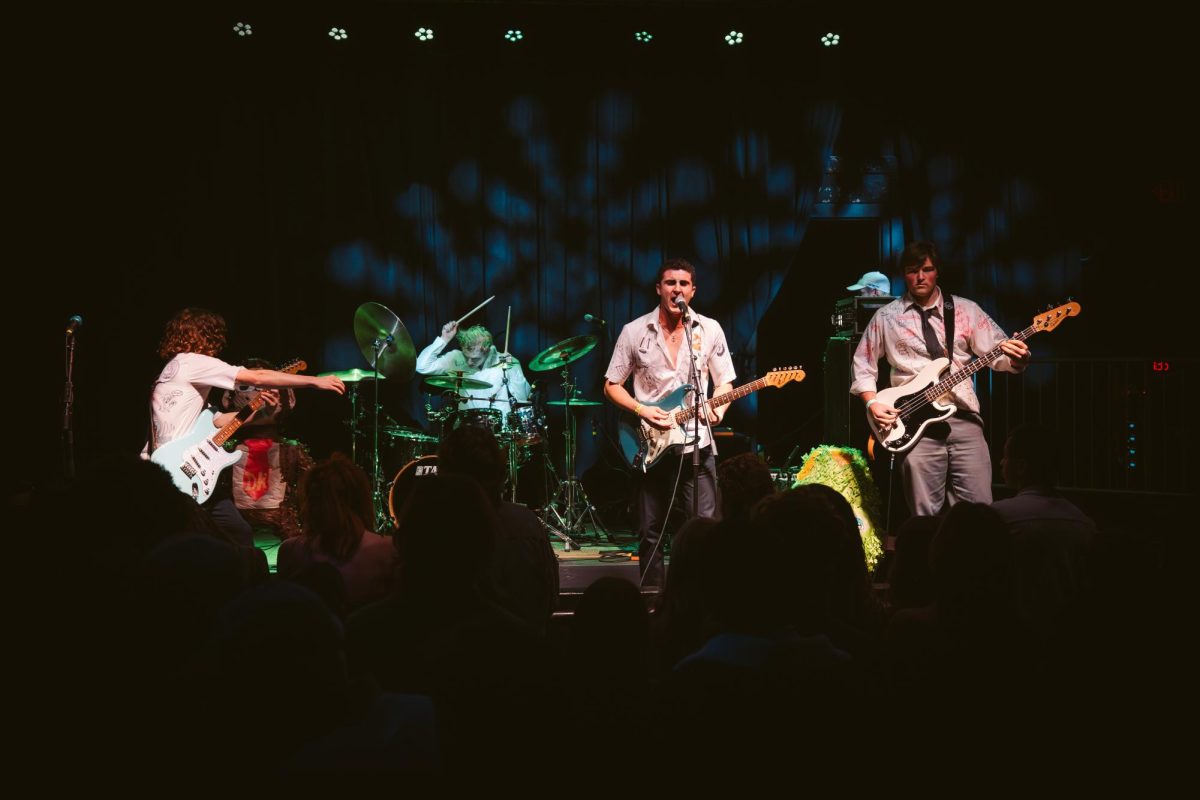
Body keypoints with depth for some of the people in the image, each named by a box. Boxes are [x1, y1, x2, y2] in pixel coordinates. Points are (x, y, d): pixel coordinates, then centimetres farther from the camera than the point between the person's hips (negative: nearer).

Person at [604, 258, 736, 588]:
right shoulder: (634, 332, 2)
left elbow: (725, 382, 11)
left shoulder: (710, 330, 5)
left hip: (696, 444, 0)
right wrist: (641, 409, -10)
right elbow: (611, 386, 7)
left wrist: (717, 406, -11)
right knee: (650, 533, 6)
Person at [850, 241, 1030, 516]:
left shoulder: (965, 310, 9)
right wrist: (872, 403, 0)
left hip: (964, 420, 1)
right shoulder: (886, 317, 8)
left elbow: (997, 350, 4)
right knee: (926, 516, -2)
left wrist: (1016, 357, -19)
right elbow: (863, 363, 14)